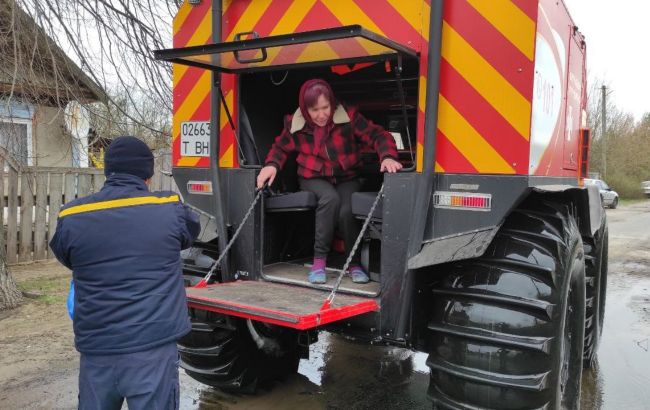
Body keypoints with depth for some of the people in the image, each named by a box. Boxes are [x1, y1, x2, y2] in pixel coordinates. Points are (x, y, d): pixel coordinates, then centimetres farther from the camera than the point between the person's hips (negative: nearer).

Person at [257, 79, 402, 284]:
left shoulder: (348, 117, -14)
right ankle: (319, 259, -23)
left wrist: (388, 157, -34)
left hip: (346, 178, 0)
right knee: (330, 198, -35)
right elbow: (281, 146, 10)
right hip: (313, 179, 0)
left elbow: (378, 135, -14)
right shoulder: (295, 124, -7)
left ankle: (354, 263, -6)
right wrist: (272, 165, -11)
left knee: (347, 211, -31)